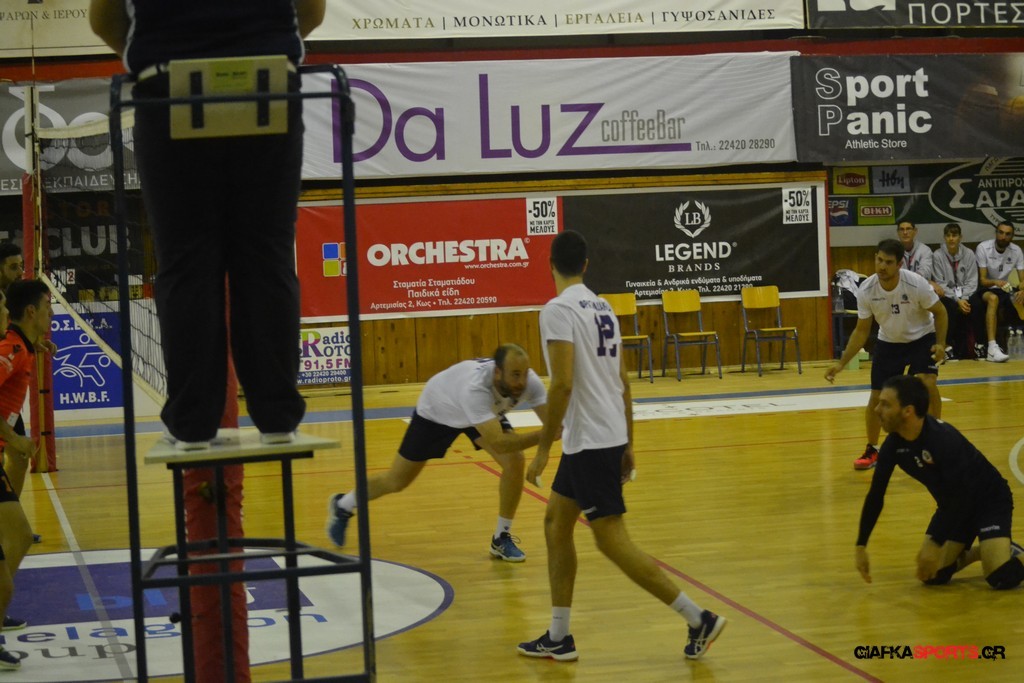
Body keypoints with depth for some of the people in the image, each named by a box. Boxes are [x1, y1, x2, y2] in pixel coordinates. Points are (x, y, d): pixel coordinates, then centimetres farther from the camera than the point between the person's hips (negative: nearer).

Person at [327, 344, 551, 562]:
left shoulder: (528, 381, -33)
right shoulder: (475, 387, -49)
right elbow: (497, 444, -55)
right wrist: (543, 435, -65)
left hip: (486, 411, 4)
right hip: (436, 412, -4)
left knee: (515, 461, -19)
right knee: (396, 482, 9)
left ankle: (501, 538, 1)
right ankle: (343, 506, 40)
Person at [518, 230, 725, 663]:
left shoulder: (558, 310, -14)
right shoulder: (602, 308, 12)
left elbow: (562, 384, -23)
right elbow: (623, 381, 14)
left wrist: (543, 448, -15)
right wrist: (627, 446, 19)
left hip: (590, 441, -9)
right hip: (610, 435, 9)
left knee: (612, 541, -4)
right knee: (555, 523, 16)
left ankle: (699, 619, -3)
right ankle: (558, 638, 19)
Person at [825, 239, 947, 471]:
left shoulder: (916, 284, -28)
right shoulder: (866, 290, -20)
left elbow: (940, 312, -11)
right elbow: (862, 330, -7)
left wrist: (941, 344, -25)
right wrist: (841, 363, -14)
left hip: (921, 338, -2)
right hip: (888, 342, 2)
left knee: (927, 383, -24)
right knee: (876, 397, -1)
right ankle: (872, 450, 21)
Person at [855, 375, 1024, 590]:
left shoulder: (944, 439, -32)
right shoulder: (893, 445, -12)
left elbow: (962, 496, -30)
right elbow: (875, 495, -2)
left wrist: (935, 545, -29)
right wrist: (861, 547, -3)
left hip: (990, 501, -6)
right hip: (953, 506, 7)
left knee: (1002, 577, -23)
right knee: (933, 575, -6)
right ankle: (978, 551, 19)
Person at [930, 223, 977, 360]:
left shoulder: (969, 254, 3)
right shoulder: (937, 255, -4)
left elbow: (972, 282, 1)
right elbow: (940, 284, -8)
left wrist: (964, 298, -16)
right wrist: (957, 300, -18)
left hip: (965, 295, 2)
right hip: (947, 295, -2)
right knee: (951, 308, -34)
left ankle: (961, 348, -17)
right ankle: (949, 346, -21)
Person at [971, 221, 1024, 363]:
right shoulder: (983, 248, -13)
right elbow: (982, 280, -15)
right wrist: (995, 282, -38)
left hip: (1004, 289, 5)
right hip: (984, 289, -5)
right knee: (993, 298, -38)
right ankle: (992, 349, -49)